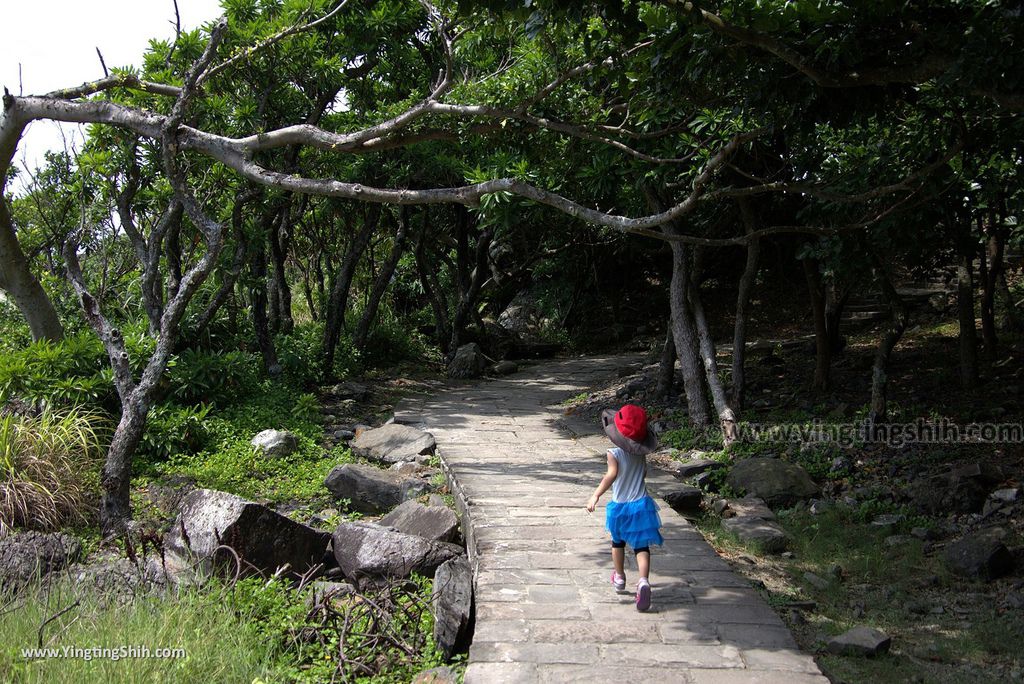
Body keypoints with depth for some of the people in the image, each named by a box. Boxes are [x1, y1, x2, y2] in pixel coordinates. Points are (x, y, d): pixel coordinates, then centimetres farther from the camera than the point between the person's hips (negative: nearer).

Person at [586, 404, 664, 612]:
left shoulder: (614, 453, -17)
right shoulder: (641, 453, -3)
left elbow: (611, 474, -31)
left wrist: (596, 495, -36)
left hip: (620, 506, -1)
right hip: (641, 504, 1)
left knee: (618, 542, 23)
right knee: (642, 547, 1)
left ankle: (619, 579, 39)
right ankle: (643, 581, -22)